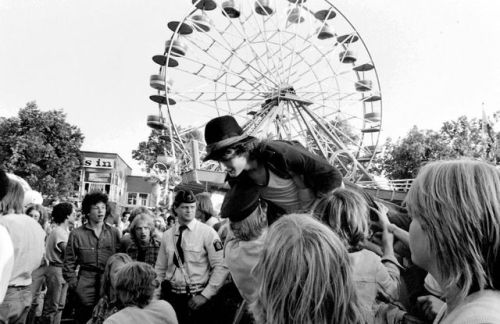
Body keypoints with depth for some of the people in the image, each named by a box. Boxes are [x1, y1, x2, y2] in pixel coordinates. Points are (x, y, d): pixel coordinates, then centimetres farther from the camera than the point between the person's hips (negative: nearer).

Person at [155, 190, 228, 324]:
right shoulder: (167, 235, 4)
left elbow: (221, 267, -12)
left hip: (196, 299, -3)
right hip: (171, 297, 3)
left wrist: (205, 295, -14)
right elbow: (160, 269, 11)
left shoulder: (207, 232, -9)